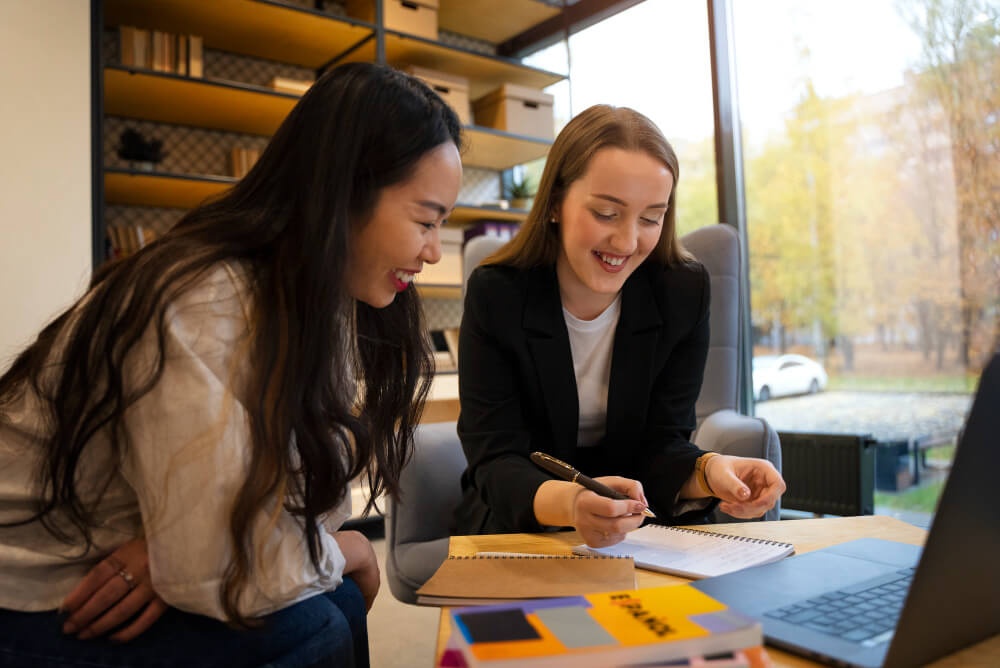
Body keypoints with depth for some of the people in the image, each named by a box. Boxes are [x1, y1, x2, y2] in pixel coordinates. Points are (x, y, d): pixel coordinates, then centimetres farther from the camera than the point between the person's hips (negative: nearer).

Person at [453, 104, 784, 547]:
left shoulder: (684, 292, -8)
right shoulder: (495, 294, -16)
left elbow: (660, 443, -8)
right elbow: (495, 461, -20)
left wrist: (708, 470, -32)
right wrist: (568, 503, -43)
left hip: (634, 528, 2)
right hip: (513, 524, -2)